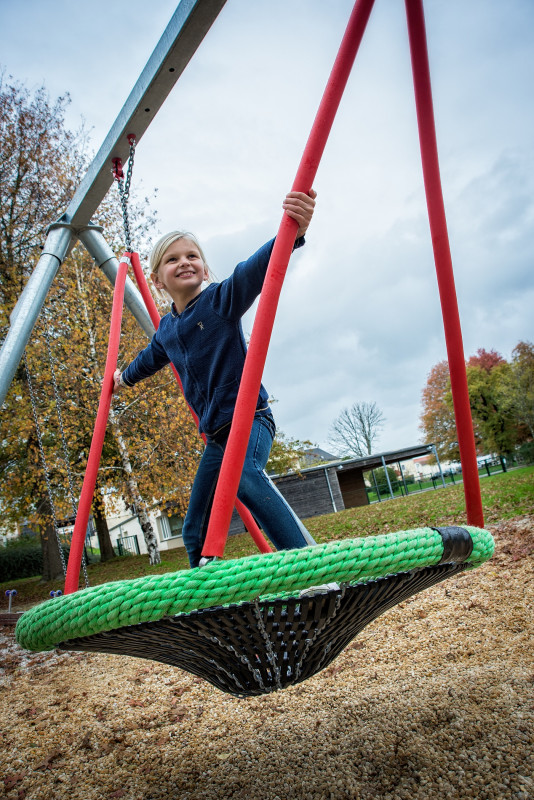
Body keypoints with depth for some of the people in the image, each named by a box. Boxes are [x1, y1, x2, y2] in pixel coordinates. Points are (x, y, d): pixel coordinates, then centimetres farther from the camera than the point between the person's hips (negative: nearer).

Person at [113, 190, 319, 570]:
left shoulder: (221, 298, -7)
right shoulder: (166, 330, 12)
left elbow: (255, 270, -28)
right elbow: (151, 358, 35)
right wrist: (125, 377, 55)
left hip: (250, 417, -7)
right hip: (215, 432, 8)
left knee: (244, 471, -41)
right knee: (196, 531, 10)